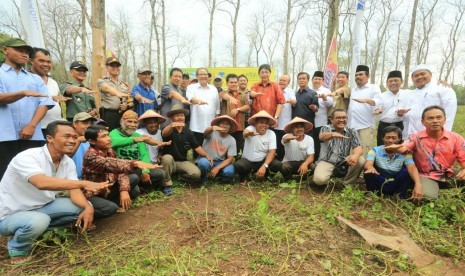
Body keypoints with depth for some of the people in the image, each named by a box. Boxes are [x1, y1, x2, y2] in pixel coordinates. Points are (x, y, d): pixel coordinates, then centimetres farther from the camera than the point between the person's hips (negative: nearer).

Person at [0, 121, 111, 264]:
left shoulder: (68, 162, -7)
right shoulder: (27, 157, -27)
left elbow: (74, 191, -12)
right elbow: (42, 183, -46)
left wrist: (88, 208, -33)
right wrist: (85, 183, -49)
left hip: (42, 207, 6)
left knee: (84, 206, -7)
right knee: (39, 220, -37)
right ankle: (17, 248, -2)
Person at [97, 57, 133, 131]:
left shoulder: (125, 85, 18)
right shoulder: (102, 81, 6)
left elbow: (131, 102, 18)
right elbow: (107, 88, -19)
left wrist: (127, 106, -7)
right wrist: (118, 93, -40)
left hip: (124, 115, 4)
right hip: (109, 115, -4)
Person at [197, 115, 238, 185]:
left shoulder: (231, 140, -4)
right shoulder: (212, 133, -10)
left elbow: (230, 158, -7)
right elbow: (206, 132, -35)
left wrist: (217, 168, -21)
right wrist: (212, 128, -60)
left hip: (219, 163, 2)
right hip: (205, 159, -2)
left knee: (229, 172, -27)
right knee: (204, 163, -37)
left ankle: (216, 175, 8)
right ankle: (203, 179, -3)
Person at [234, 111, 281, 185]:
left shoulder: (272, 134, -8)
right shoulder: (251, 128, -15)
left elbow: (272, 151, -15)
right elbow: (245, 133, -40)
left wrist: (264, 166, -30)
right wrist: (248, 133, -67)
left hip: (263, 161, 2)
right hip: (247, 161, -2)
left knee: (278, 165, -25)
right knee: (238, 165, -33)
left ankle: (263, 176, 9)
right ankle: (244, 177, 5)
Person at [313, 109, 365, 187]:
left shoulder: (351, 131, 2)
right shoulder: (326, 128, -5)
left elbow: (358, 147, -10)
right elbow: (322, 137, -30)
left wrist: (355, 155, -36)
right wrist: (333, 134, -54)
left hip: (344, 162, 3)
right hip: (327, 161, -3)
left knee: (360, 160, -24)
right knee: (319, 179, -30)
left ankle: (346, 185, -1)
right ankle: (328, 183, 9)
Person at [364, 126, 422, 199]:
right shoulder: (375, 150, -8)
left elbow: (412, 168, -24)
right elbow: (368, 164, -26)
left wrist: (418, 184, -43)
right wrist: (370, 168, -53)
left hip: (396, 185, 1)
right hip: (379, 184, -1)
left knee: (408, 171, -24)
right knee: (369, 172, -30)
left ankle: (399, 198, -9)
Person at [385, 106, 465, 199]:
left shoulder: (456, 138, -1)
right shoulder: (415, 137, -7)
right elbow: (404, 148, -26)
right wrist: (396, 147, -53)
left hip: (449, 175, 3)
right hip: (427, 176, -2)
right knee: (427, 197, -31)